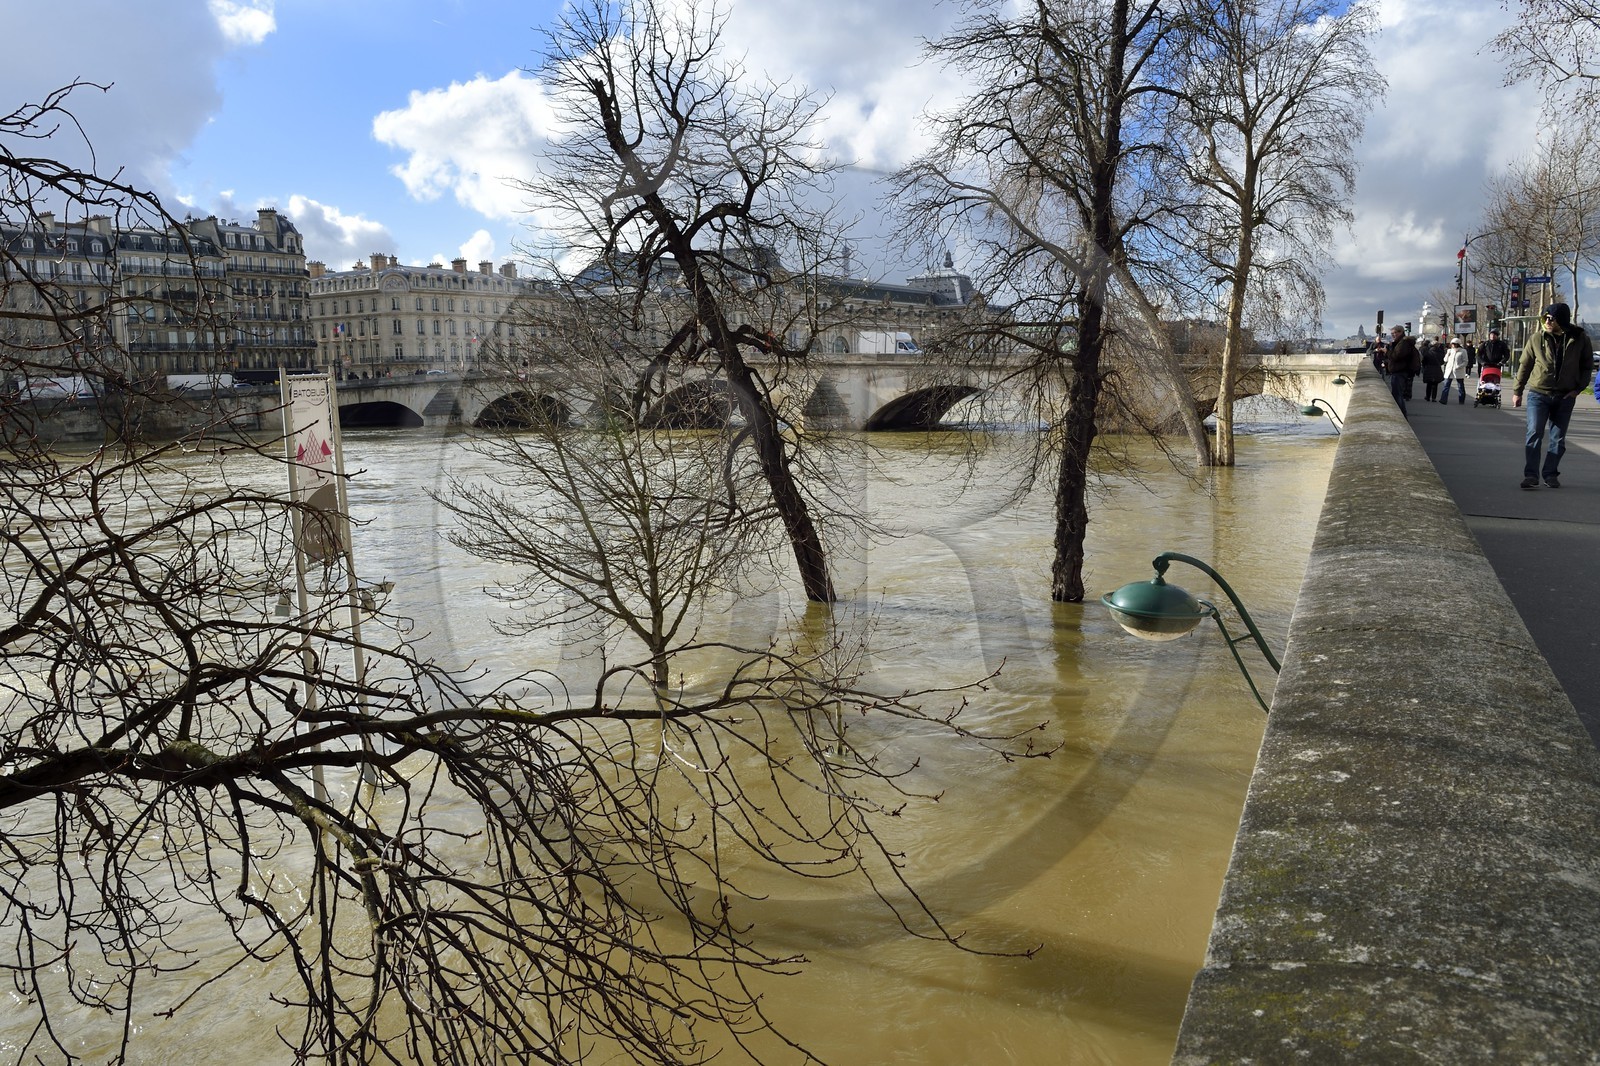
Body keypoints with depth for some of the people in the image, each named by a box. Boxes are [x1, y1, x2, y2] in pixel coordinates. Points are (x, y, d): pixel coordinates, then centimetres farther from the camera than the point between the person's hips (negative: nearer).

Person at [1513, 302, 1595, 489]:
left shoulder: (1580, 339, -4)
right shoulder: (1536, 339, -6)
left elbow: (1587, 366, 6)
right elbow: (1524, 366, 3)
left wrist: (1577, 388, -5)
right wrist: (1517, 391, 4)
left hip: (1565, 397, 1)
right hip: (1538, 394, -1)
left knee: (1558, 439, 6)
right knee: (1534, 434, -10)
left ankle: (1550, 474, 16)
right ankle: (1531, 475, -10)